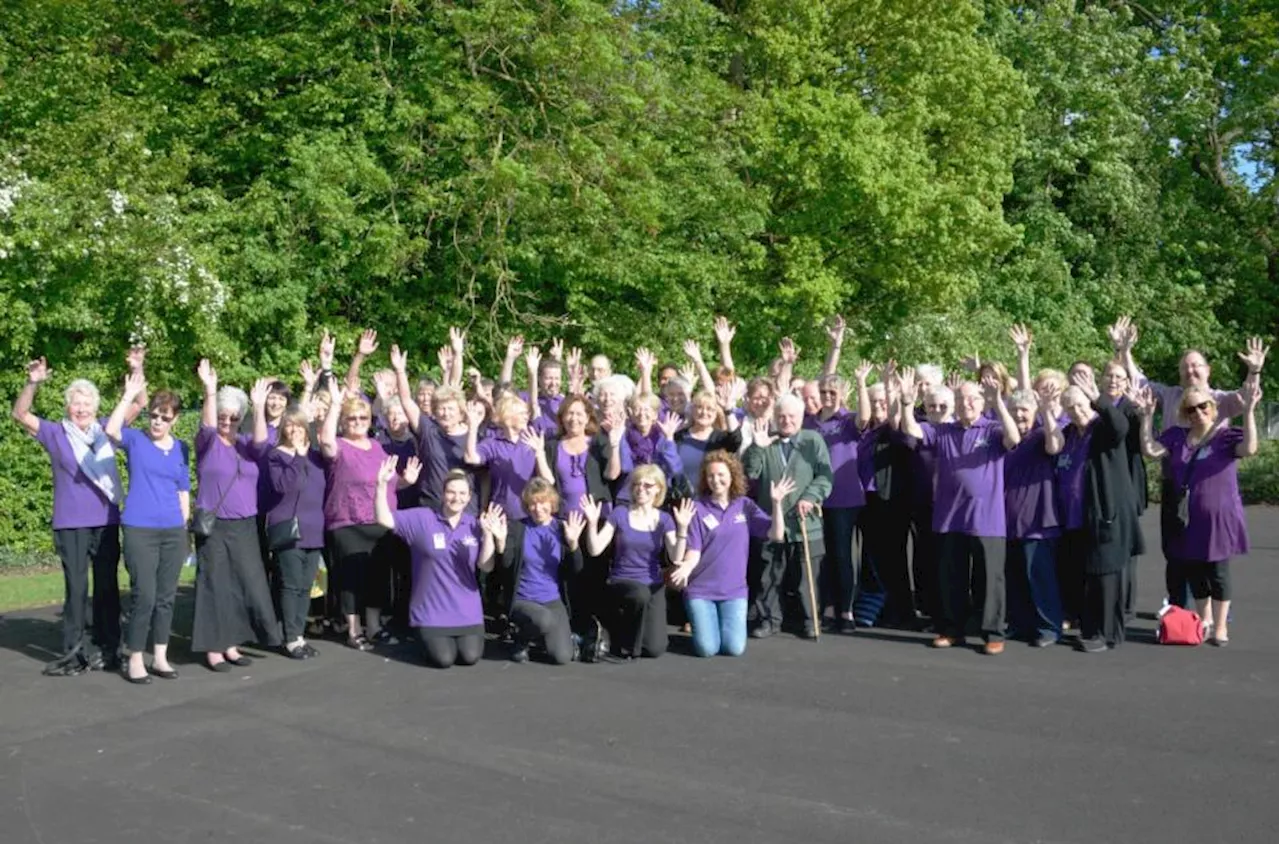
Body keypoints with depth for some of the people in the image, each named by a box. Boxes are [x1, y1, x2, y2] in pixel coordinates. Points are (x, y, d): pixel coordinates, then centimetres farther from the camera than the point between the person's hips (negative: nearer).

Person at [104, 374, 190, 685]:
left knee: (166, 597, 9)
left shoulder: (181, 448, 10)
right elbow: (111, 429, -23)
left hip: (173, 531, 4)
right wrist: (129, 396, -20)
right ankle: (135, 661, 6)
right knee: (144, 596, -7)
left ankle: (160, 658, 19)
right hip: (139, 530, -4)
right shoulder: (135, 440, 0)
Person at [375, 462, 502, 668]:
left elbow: (486, 567, -6)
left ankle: (462, 638, 26)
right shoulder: (422, 518, -6)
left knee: (470, 657, -10)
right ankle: (429, 638, 23)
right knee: (443, 659, -12)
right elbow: (384, 519, -12)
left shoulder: (475, 525, 0)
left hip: (467, 611, 2)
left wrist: (489, 534, -21)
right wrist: (382, 484, -24)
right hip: (431, 612, -2)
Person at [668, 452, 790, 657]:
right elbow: (693, 551, -8)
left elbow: (776, 535, -4)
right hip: (700, 590, -2)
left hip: (734, 590, 2)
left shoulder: (745, 505, 2)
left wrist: (777, 503, -17)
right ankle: (699, 622, 22)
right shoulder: (698, 509, -5)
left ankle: (729, 622, 23)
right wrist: (686, 567, -30)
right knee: (707, 648, -11)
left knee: (734, 648, -11)